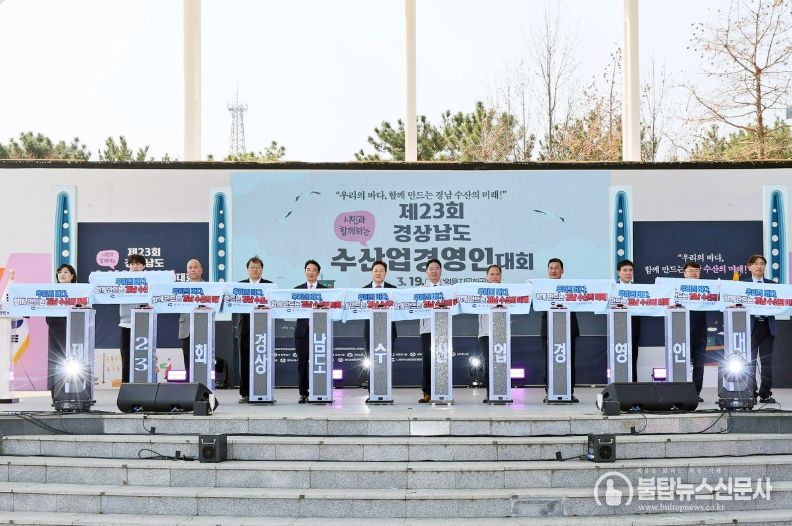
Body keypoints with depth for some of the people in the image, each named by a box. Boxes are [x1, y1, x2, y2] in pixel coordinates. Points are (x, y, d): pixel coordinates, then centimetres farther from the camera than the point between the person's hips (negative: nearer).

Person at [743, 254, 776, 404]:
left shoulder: (771, 284, 13)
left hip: (767, 325, 3)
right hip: (751, 325, -2)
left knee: (767, 360, 2)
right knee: (750, 360, -1)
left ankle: (765, 393, 7)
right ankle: (750, 393, 5)